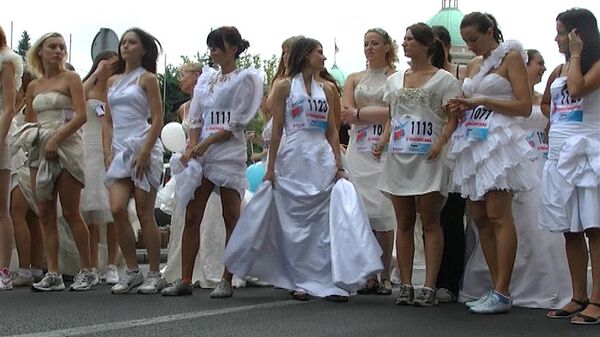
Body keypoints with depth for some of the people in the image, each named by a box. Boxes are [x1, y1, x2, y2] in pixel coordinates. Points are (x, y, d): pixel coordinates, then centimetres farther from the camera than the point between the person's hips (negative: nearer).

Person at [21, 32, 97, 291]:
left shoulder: (70, 79, 1)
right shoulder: (33, 86, 16)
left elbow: (81, 115, -10)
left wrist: (55, 139, -18)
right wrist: (30, 137, 0)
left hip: (66, 147, -5)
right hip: (39, 151, 5)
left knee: (70, 213, -6)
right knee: (45, 214, 1)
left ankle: (87, 270, 2)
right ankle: (53, 274, 3)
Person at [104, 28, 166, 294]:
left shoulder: (147, 79, 2)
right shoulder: (112, 81, 18)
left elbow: (157, 119, -5)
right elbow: (108, 121, 17)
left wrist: (145, 152, -15)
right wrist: (107, 152, 4)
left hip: (143, 147, -5)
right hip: (119, 150, 5)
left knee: (144, 213, -5)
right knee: (117, 209, -9)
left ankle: (154, 275, 3)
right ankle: (132, 272, 2)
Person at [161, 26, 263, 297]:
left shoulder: (245, 79, 1)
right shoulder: (206, 78, 18)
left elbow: (236, 124, -6)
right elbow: (195, 119, 14)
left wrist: (205, 144, -12)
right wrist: (191, 147, -3)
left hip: (229, 153, -6)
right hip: (200, 152, 6)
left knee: (231, 219, -3)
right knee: (192, 218, 1)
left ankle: (227, 281, 1)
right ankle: (185, 280, 4)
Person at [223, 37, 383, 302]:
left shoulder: (326, 90, 14)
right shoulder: (284, 86, 4)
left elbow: (332, 131, 13)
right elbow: (277, 130, 1)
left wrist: (338, 165, 3)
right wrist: (270, 168, -3)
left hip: (323, 161, 3)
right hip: (293, 161, -3)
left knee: (329, 221, -5)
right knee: (295, 224, 1)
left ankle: (332, 282, -4)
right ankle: (300, 282, 9)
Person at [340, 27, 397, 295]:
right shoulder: (354, 79, 18)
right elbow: (344, 115, 7)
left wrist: (359, 113, -3)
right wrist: (377, 113, -6)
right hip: (359, 149, 3)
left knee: (383, 211, -8)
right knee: (362, 210, -2)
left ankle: (384, 275, -2)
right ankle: (369, 276, 2)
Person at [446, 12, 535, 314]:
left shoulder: (510, 57, 0)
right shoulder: (473, 65, 20)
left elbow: (524, 107, -8)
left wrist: (482, 101, -11)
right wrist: (461, 108, 6)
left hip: (498, 139, -8)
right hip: (472, 141, 8)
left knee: (497, 216, -12)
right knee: (478, 217, 4)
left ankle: (502, 294, -12)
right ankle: (496, 288, 9)